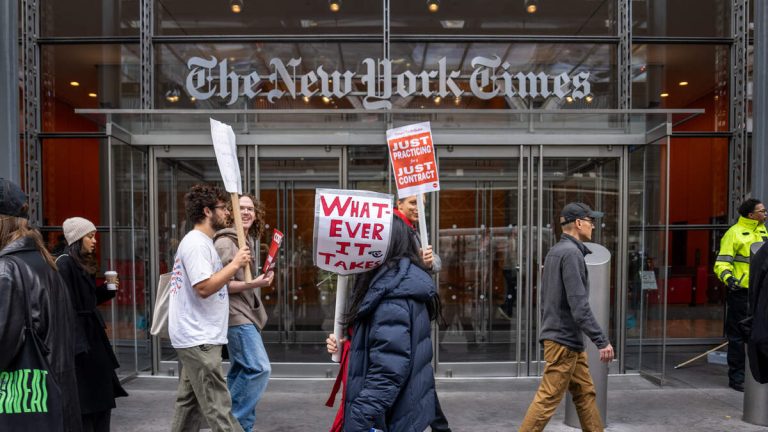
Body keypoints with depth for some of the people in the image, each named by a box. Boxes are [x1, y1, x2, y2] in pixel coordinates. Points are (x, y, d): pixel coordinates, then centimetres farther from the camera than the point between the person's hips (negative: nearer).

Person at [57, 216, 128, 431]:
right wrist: (79, 344, -24)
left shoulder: (83, 264, 13)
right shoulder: (64, 264, -15)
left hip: (92, 335, 9)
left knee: (102, 393, 14)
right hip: (78, 337, -9)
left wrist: (107, 289, 3)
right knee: (84, 399, -1)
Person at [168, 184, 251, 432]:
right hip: (199, 339, -11)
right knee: (218, 407, -8)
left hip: (195, 337, 11)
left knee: (190, 402, 17)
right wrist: (235, 264, -18)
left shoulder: (200, 242, 17)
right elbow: (204, 288, -25)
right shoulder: (197, 243, -16)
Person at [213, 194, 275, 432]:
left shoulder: (249, 241, 15)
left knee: (241, 370, 12)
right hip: (236, 316, -10)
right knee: (259, 368, -14)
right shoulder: (225, 243, -14)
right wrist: (254, 283, -25)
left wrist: (260, 278, 12)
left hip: (246, 314, 10)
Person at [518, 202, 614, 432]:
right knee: (548, 398, -4)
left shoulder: (555, 251, 14)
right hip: (564, 339, -10)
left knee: (585, 393, 14)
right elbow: (579, 305, -22)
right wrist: (602, 341, -19)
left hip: (566, 338, 10)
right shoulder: (571, 252, -16)